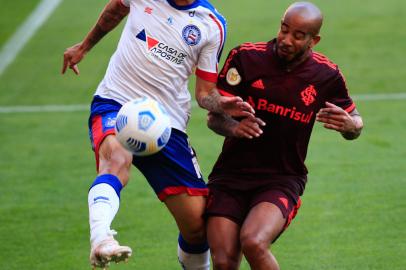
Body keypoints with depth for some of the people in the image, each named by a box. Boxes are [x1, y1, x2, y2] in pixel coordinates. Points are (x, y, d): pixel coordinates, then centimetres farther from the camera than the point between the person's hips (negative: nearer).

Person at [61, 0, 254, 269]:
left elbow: (205, 91, 7)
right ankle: (101, 241, -57)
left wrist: (220, 103, -15)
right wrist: (84, 46, 36)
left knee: (197, 223, -3)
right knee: (117, 157, -39)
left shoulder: (213, 25, 3)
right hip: (115, 103, -2)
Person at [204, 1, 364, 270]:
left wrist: (350, 124, -13)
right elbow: (215, 116, -1)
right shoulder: (245, 57, -5)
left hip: (282, 180, -1)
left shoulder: (327, 75, -2)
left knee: (253, 242, -30)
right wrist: (234, 127, -25)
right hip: (231, 175, 1)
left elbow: (355, 122, 12)